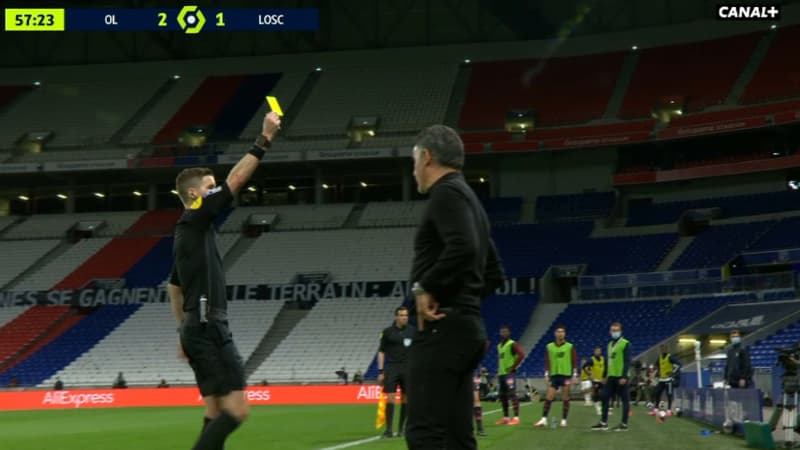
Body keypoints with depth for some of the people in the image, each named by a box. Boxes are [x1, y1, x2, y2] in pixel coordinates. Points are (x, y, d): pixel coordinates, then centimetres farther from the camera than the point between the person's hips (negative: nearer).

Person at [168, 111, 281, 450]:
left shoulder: (190, 231, 19)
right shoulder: (194, 220, -8)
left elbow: (174, 287, 27)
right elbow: (236, 180, -14)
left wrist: (184, 331, 29)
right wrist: (264, 140, -11)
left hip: (198, 329, 10)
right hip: (209, 329, -10)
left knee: (217, 414, 8)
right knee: (236, 410, -13)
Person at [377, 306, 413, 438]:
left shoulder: (412, 331, 5)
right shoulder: (388, 332, 2)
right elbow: (381, 352, 4)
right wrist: (380, 371, -2)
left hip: (407, 368, 2)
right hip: (391, 368, -2)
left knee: (406, 398, 4)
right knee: (390, 397, -9)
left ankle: (401, 429, 14)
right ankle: (388, 429, -7)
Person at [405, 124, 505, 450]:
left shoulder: (447, 192, -8)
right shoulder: (469, 198, 23)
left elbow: (463, 248, -27)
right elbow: (494, 274, 27)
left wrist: (425, 287, -17)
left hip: (443, 329, -10)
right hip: (466, 327, 10)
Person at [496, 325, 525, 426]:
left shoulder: (512, 344, -8)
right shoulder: (499, 346, 18)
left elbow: (522, 354, -21)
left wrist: (513, 367, -17)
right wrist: (499, 369, 17)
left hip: (509, 373, -9)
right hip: (501, 373, 9)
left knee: (512, 394, -13)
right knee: (502, 396, 10)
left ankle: (516, 418, -14)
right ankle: (505, 418, 17)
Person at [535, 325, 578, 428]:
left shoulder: (570, 346, 2)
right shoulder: (549, 347, 7)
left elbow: (574, 361, 1)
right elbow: (547, 362, 8)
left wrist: (574, 375, -5)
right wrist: (546, 375, 2)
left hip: (566, 375, -2)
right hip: (554, 375, 2)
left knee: (565, 399, 2)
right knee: (549, 398, -4)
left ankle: (564, 420, 8)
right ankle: (544, 419, -3)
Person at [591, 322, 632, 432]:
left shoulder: (625, 344, -6)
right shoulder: (610, 344, 16)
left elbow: (627, 361, -13)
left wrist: (624, 376, -19)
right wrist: (604, 375, 19)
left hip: (621, 377, -7)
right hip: (611, 377, 8)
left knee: (625, 400, 0)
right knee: (605, 398, 5)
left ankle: (624, 424, 4)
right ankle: (604, 423, 11)